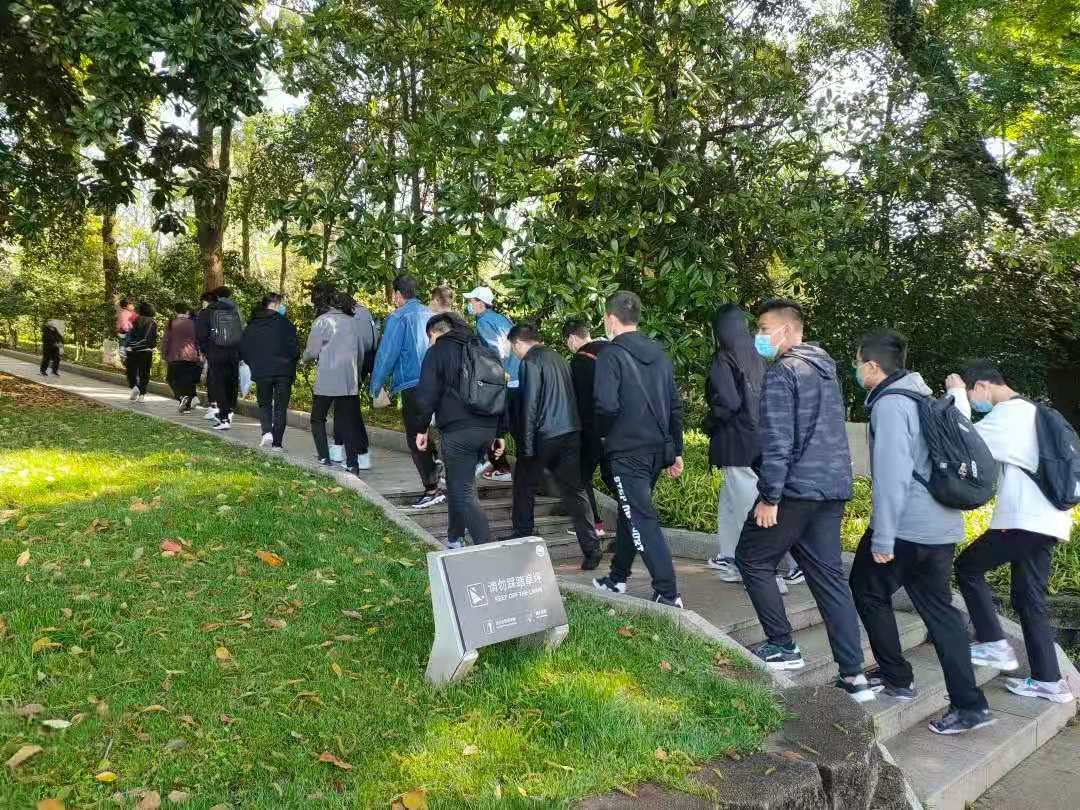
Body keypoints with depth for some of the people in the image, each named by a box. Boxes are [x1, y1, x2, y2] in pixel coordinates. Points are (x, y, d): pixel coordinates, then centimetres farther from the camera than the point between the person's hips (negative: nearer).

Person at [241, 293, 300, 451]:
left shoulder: (252, 325, 4)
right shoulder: (285, 324, -7)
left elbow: (243, 350, 6)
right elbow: (295, 349, -10)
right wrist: (290, 361, 10)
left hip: (261, 372, 2)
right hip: (283, 371, -2)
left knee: (264, 404, 17)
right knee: (280, 407, 7)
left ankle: (267, 432, -7)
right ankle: (276, 443, 5)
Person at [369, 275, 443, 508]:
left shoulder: (398, 317, -8)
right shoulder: (429, 314, 12)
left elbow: (386, 354, -9)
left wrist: (375, 386, 0)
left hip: (413, 386, -6)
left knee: (415, 438, 1)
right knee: (422, 434, 21)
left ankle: (432, 489, 0)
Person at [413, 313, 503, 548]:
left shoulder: (437, 352, 1)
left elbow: (426, 395, -7)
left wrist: (421, 428, 5)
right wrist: (499, 432, 22)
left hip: (458, 430, -7)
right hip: (487, 429, 7)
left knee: (464, 493, -4)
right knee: (457, 483, 23)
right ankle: (455, 540, 31)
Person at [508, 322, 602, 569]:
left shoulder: (530, 362, -7)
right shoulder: (558, 358, 16)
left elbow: (529, 405, -13)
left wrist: (526, 445, -11)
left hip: (544, 435, -6)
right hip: (571, 433, 6)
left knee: (525, 486, 14)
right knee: (574, 491, 5)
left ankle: (522, 537, 24)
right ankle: (591, 549, -1)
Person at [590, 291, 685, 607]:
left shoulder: (611, 355, -12)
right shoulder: (659, 354, 10)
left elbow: (606, 406, -22)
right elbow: (675, 406, 12)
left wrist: (601, 433, -1)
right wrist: (676, 450, 17)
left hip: (627, 451, -8)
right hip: (658, 450, 8)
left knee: (643, 520, -3)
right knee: (630, 512, 20)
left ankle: (668, 594, -4)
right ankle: (618, 578, 33)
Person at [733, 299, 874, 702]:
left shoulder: (782, 373, -11)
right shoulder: (826, 370, 17)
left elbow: (776, 441, -18)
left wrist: (769, 496, -16)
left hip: (796, 488, -8)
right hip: (833, 488, 8)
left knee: (752, 559, 9)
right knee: (828, 574, 10)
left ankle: (782, 647, 11)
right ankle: (853, 673, 10)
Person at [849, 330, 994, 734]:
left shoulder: (889, 403, -14)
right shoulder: (919, 397, 15)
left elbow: (892, 473, -21)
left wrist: (882, 537, -19)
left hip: (907, 526, -9)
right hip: (942, 524, 9)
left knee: (868, 590, 11)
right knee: (939, 609, 13)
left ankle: (896, 676, 19)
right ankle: (969, 704, 13)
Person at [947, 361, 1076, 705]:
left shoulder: (1008, 413, -12)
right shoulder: (1028, 411, 20)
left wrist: (957, 395, -5)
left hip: (1026, 520, -9)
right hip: (1047, 519, 9)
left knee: (968, 566, 4)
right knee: (1028, 598, 12)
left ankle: (994, 644, 5)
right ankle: (1048, 679, 15)